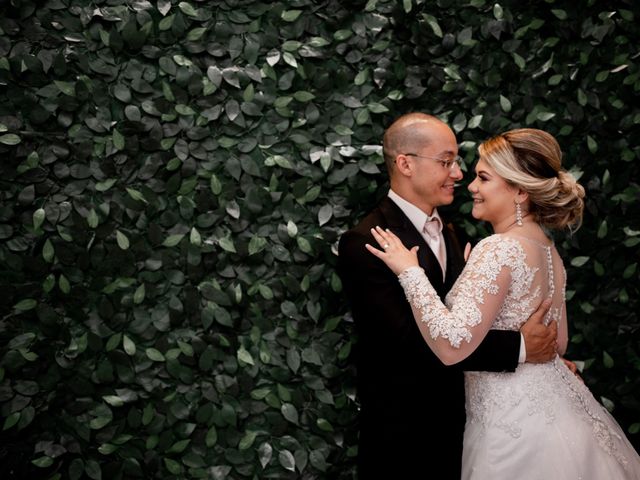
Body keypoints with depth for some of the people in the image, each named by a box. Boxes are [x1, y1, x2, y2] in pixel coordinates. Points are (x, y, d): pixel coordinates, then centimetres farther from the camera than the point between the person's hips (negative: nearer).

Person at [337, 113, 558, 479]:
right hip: (401, 434, -7)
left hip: (455, 419, 7)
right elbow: (409, 339, -27)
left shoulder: (447, 232, 9)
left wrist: (545, 355, -8)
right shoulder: (365, 244, -19)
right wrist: (517, 348, -25)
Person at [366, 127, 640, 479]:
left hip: (515, 421, -9)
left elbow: (452, 346, -29)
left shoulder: (499, 249, -21)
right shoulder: (546, 248, 7)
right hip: (552, 406, 9)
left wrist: (410, 272, -22)